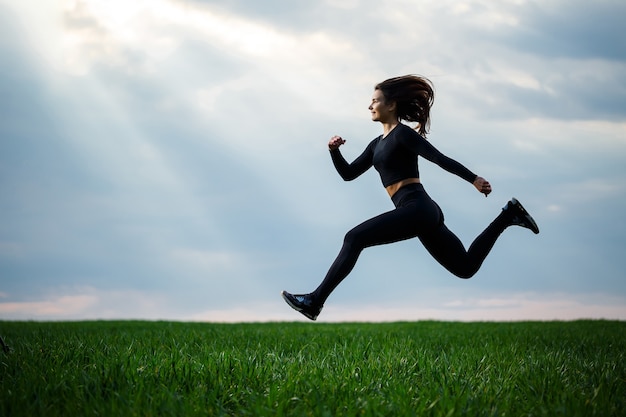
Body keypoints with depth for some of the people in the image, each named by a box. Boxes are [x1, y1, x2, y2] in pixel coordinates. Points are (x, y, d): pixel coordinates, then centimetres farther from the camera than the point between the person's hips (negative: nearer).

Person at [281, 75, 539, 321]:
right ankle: (508, 216, 20)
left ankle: (315, 302, -17)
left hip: (417, 209, -10)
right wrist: (334, 150, 5)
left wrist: (473, 179, -20)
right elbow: (348, 174, 23)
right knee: (466, 267, 15)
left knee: (354, 238, -16)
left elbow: (440, 159, -12)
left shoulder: (402, 133, -3)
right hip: (421, 214, 10)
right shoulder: (378, 144, 22)